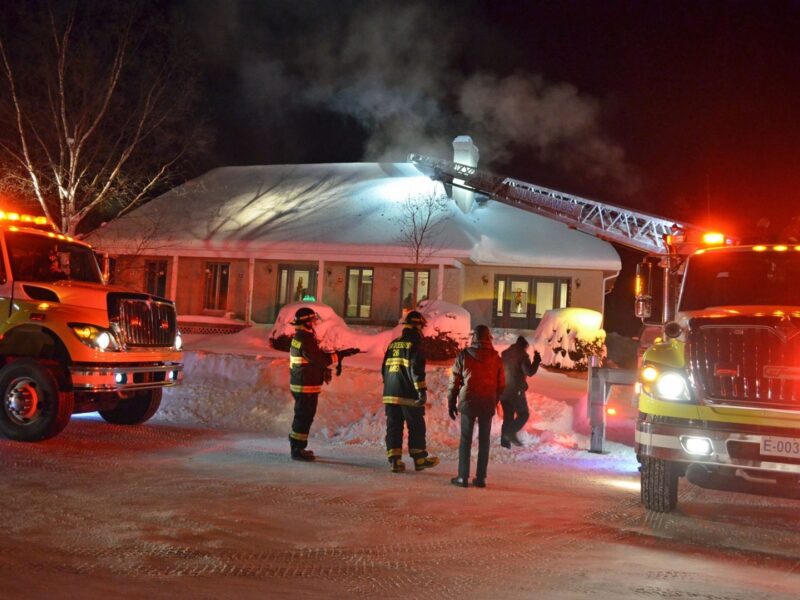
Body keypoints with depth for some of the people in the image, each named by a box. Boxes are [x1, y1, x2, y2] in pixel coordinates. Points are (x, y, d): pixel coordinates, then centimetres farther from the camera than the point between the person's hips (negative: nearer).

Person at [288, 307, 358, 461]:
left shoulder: (300, 336, 13)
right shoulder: (305, 339, -20)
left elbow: (316, 356, 19)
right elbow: (320, 358, -21)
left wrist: (325, 368, 9)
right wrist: (343, 353, -16)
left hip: (300, 383, 11)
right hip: (306, 386, -11)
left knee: (303, 416, 19)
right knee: (304, 417, -4)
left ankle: (297, 447, 28)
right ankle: (297, 450, 1)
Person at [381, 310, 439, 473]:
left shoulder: (393, 344, 14)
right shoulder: (415, 344, -8)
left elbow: (384, 368, 18)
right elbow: (417, 369, -17)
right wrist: (422, 390, -17)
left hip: (391, 394, 6)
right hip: (409, 395, -6)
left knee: (394, 427, 7)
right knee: (416, 426, 6)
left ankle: (394, 460, 5)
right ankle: (419, 459, 12)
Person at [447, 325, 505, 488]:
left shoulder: (464, 355, -3)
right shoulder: (496, 358, 3)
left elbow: (454, 381, -1)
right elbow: (501, 385, 7)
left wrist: (451, 403, 8)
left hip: (468, 402, -1)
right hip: (488, 404, 2)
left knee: (466, 439, 4)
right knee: (484, 440, 8)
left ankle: (463, 477, 2)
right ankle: (480, 478, 7)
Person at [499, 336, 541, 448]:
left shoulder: (505, 354, 12)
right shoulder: (522, 355, -10)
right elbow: (529, 372, -16)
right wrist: (537, 360, -5)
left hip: (503, 391, 7)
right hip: (516, 391, -7)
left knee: (507, 416, 12)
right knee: (524, 414, 5)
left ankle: (505, 441, 8)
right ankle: (511, 433, -11)